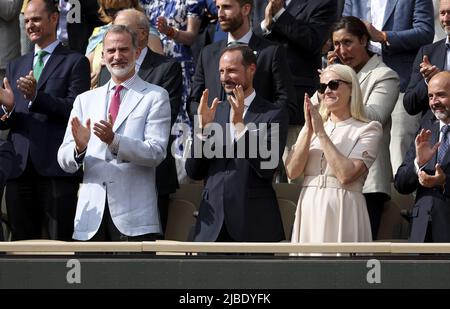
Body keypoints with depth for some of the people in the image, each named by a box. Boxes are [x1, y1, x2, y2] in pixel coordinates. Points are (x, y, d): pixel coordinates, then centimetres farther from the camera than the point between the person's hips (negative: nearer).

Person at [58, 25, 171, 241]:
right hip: (92, 214, 3)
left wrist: (114, 140, -22)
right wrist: (79, 147, -13)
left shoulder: (155, 97, 5)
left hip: (133, 218, -3)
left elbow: (156, 153, -7)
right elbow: (65, 162, 10)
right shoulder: (85, 100, 16)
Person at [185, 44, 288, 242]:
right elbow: (194, 172, 8)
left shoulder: (274, 114, -1)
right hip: (212, 226, 4)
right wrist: (203, 127, -5)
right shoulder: (214, 113, 12)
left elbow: (267, 167, -13)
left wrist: (239, 125, -17)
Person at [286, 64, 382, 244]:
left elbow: (346, 175, -15)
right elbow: (291, 171, 1)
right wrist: (309, 130, -7)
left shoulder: (368, 130, 0)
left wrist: (321, 133, -10)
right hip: (309, 210, 4)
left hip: (342, 210, -4)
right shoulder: (311, 126, 14)